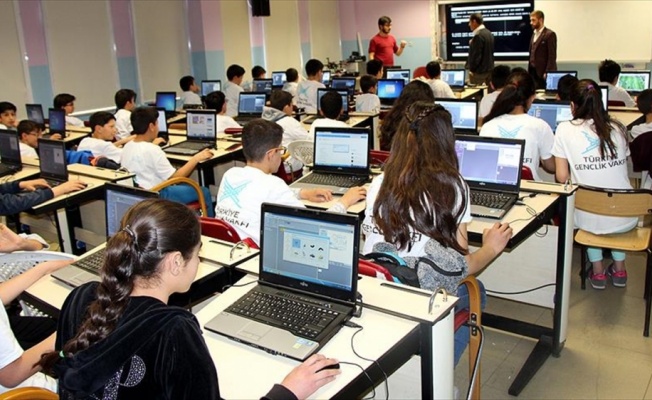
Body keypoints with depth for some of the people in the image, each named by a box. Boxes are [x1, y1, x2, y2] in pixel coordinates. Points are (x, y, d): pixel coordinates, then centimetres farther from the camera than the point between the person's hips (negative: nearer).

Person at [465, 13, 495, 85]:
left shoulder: (478, 36, -18)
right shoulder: (489, 33, 10)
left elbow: (477, 55, -19)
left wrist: (471, 69, -10)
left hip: (479, 71, -9)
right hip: (489, 69, 9)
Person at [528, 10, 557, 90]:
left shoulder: (550, 34, -6)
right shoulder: (534, 34, 18)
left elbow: (552, 56, -12)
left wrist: (547, 73, -18)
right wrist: (529, 71, 11)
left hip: (543, 72, -7)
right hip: (533, 71, 7)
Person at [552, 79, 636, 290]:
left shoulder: (565, 130, -7)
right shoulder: (618, 128, 4)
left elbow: (561, 177, -6)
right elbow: (622, 168, 14)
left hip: (591, 220, -3)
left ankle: (597, 271, 31)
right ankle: (619, 268, 38)